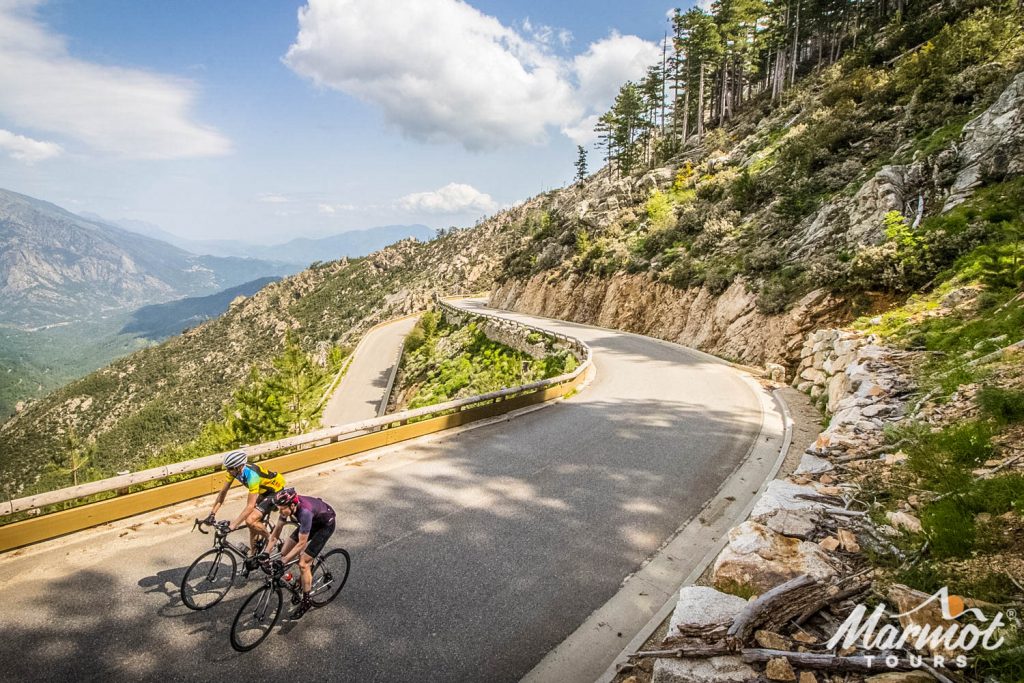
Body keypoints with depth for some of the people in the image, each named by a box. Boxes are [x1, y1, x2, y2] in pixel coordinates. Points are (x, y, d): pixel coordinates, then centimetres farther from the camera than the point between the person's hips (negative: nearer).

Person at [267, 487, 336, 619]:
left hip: (325, 524, -7)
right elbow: (276, 531, -8)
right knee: (284, 552, 0)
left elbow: (302, 543, -32)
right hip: (312, 521, 7)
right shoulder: (288, 506, -20)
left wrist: (282, 562, -30)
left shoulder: (304, 511, -40)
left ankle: (306, 601, 7)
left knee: (303, 563, -11)